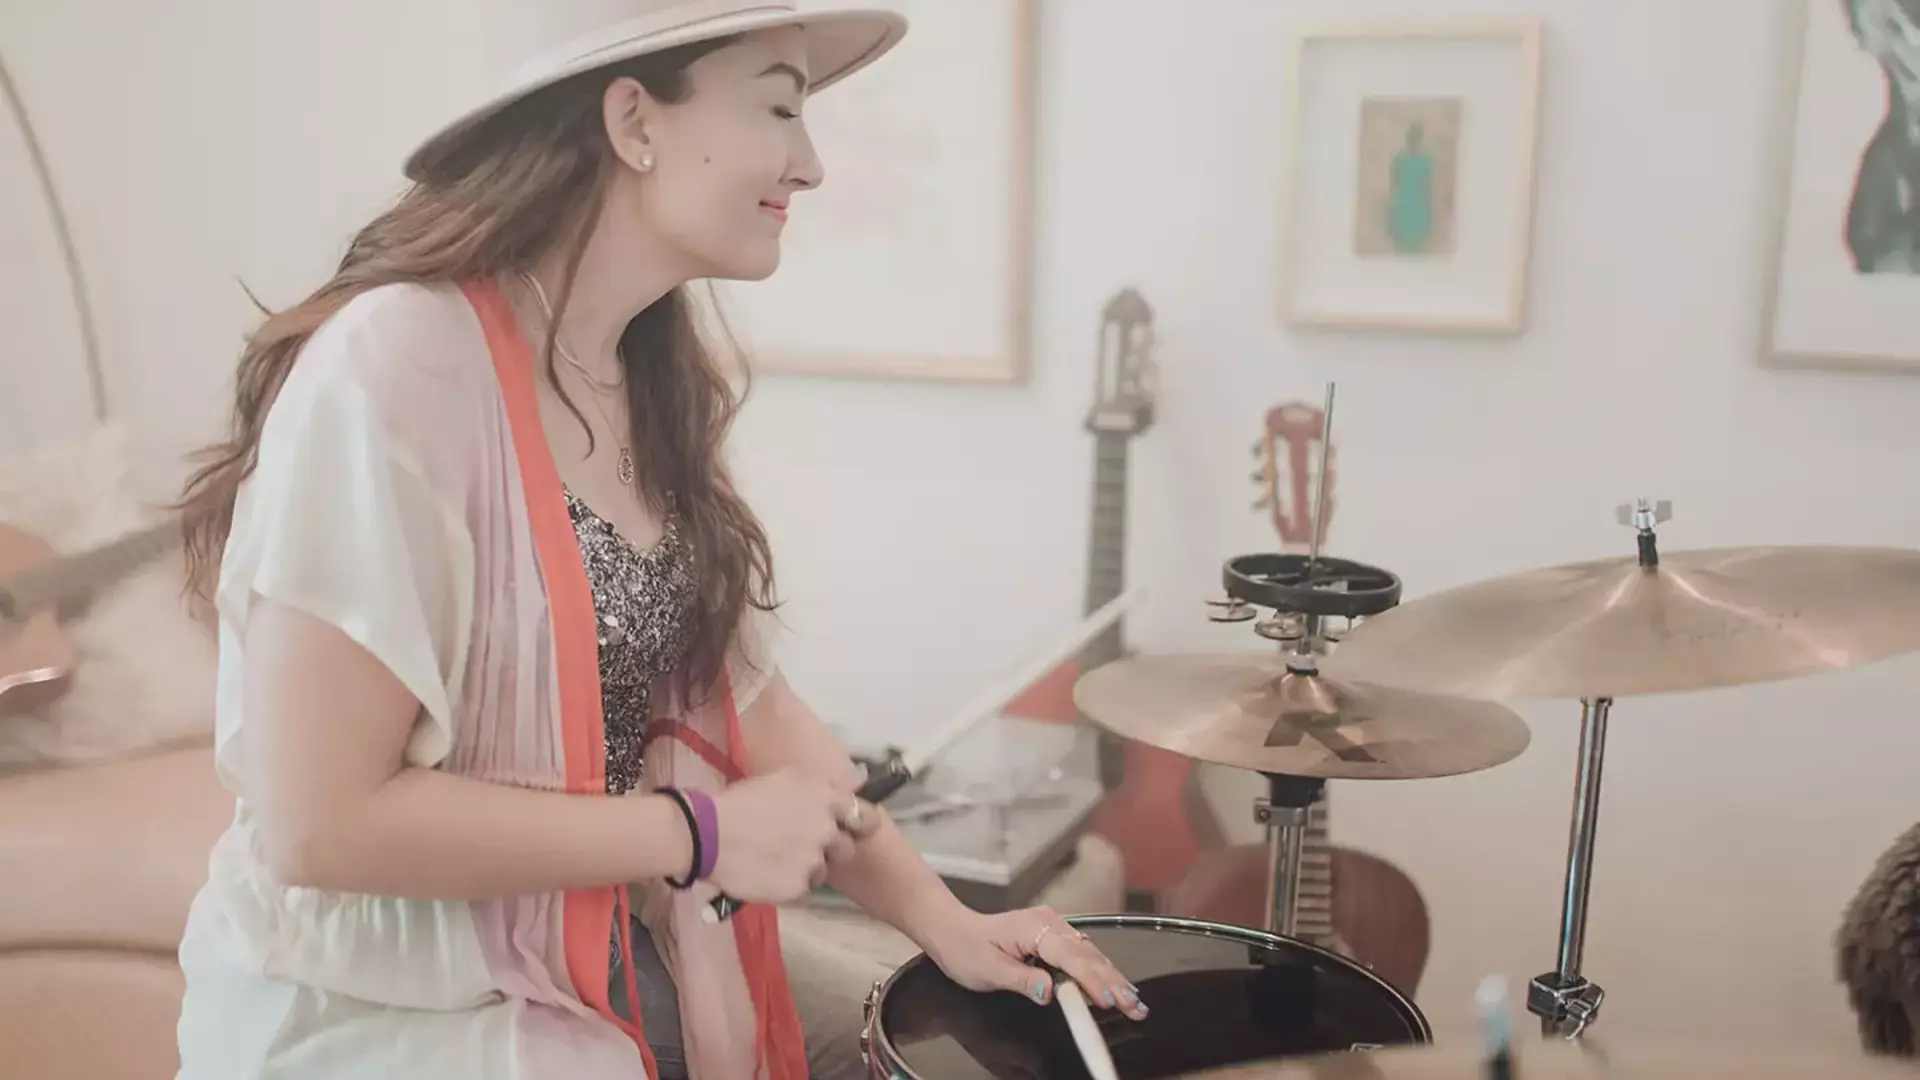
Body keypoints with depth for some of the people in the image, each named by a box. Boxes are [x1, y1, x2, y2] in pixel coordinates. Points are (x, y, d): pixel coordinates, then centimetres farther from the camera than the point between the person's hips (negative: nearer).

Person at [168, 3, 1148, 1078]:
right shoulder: (397, 363, -24)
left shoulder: (654, 379, 2)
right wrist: (699, 835, -19)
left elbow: (750, 698, 4)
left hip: (595, 957, 8)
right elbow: (319, 823, -26)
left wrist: (942, 917, -4)